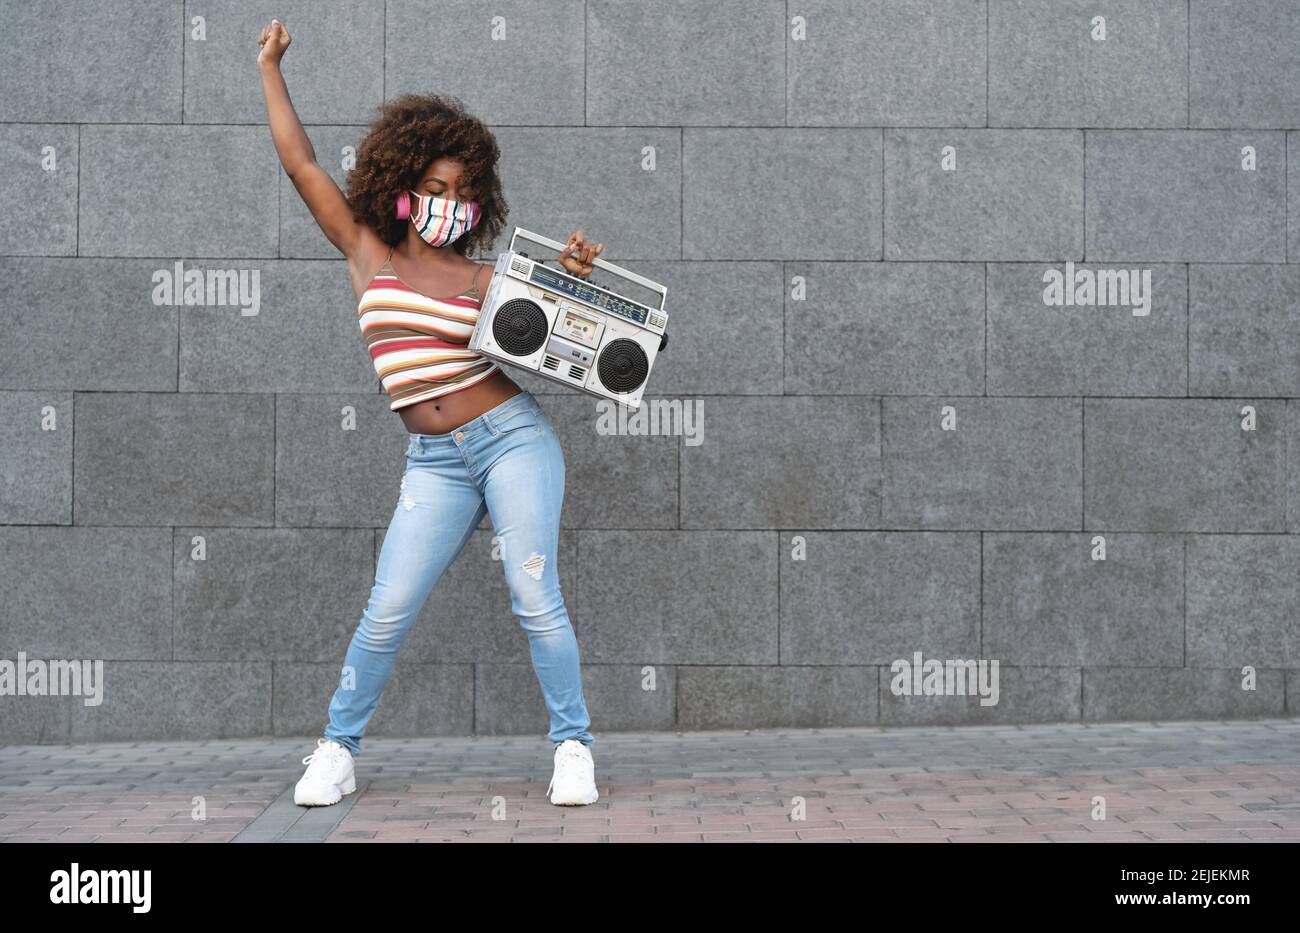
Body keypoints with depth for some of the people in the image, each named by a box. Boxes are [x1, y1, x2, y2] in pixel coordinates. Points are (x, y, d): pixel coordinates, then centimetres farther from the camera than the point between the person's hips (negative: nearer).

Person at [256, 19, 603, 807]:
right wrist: (271, 68, 19)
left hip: (513, 437, -1)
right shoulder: (367, 254, 9)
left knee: (536, 601, -6)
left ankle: (574, 747, 6)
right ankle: (339, 747, 12)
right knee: (388, 612, -5)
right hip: (436, 462, 1)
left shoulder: (484, 280, 5)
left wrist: (576, 278, -9)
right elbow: (301, 163, 13)